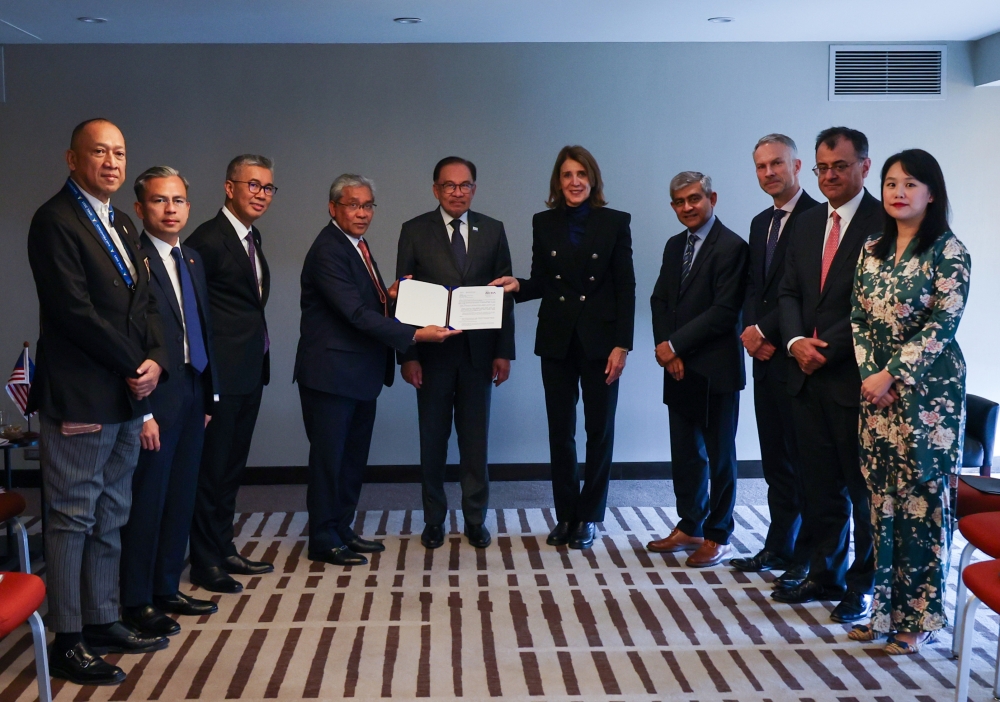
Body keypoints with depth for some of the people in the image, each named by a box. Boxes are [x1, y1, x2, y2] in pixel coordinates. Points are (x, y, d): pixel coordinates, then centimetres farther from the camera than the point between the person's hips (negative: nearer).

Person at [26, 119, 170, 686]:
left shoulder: (122, 225, 17)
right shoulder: (56, 220, -10)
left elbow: (146, 304, 14)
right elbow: (75, 311, -17)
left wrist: (155, 361, -3)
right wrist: (133, 367, -13)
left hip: (127, 396, 9)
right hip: (80, 398, -8)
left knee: (111, 519, 15)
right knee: (73, 520, 0)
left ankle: (103, 622, 25)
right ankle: (68, 643, 9)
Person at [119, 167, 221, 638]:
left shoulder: (192, 260, 14)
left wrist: (208, 395, 15)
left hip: (192, 397, 8)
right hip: (154, 400, -8)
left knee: (180, 499, 13)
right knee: (146, 502, 1)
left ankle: (167, 589, 25)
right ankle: (137, 603, 13)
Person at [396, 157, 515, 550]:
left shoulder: (493, 231, 6)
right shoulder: (415, 231, 1)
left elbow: (505, 294, 5)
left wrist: (504, 352, -1)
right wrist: (407, 355, -8)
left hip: (478, 352, 1)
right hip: (432, 352, -1)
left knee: (475, 438, 7)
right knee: (433, 439, 8)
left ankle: (475, 519, 20)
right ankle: (434, 519, 21)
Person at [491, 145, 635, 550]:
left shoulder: (615, 223, -1)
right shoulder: (544, 224, 6)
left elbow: (625, 288, -3)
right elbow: (541, 283, 10)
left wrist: (622, 345, -10)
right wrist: (518, 286, -13)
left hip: (600, 339, -2)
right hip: (557, 340, 2)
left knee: (599, 429, 4)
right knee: (560, 430, 6)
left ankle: (587, 517, 17)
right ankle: (565, 516, 18)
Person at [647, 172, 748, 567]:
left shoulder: (731, 247, -11)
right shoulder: (675, 246, 13)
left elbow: (724, 311, -17)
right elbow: (660, 301, 12)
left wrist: (675, 344, -15)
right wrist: (666, 350, -4)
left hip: (716, 370, -7)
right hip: (679, 367, 7)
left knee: (719, 454, 5)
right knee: (685, 451, 13)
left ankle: (718, 536, 16)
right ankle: (689, 526, 26)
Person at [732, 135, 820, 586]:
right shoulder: (761, 223, 18)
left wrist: (765, 331, -14)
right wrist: (750, 329, 0)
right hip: (765, 354, 8)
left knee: (803, 458, -1)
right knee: (775, 458, 13)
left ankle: (808, 558, 8)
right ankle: (778, 547, 22)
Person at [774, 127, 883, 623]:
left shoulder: (884, 223, -9)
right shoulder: (807, 224, 13)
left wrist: (827, 350, -14)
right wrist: (796, 341, -5)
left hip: (855, 374, -6)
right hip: (808, 374, 6)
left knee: (863, 485, 5)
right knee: (820, 484, 13)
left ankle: (863, 586, 17)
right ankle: (825, 575, 24)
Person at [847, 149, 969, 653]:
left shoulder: (948, 252, -7)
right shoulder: (873, 250, 10)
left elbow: (942, 325, -13)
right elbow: (859, 318, 10)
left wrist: (891, 375, -15)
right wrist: (869, 373, -4)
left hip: (928, 393, -5)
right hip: (877, 389, 5)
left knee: (922, 501, 1)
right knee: (882, 499, 8)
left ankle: (920, 616, 13)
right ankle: (885, 606, 19)